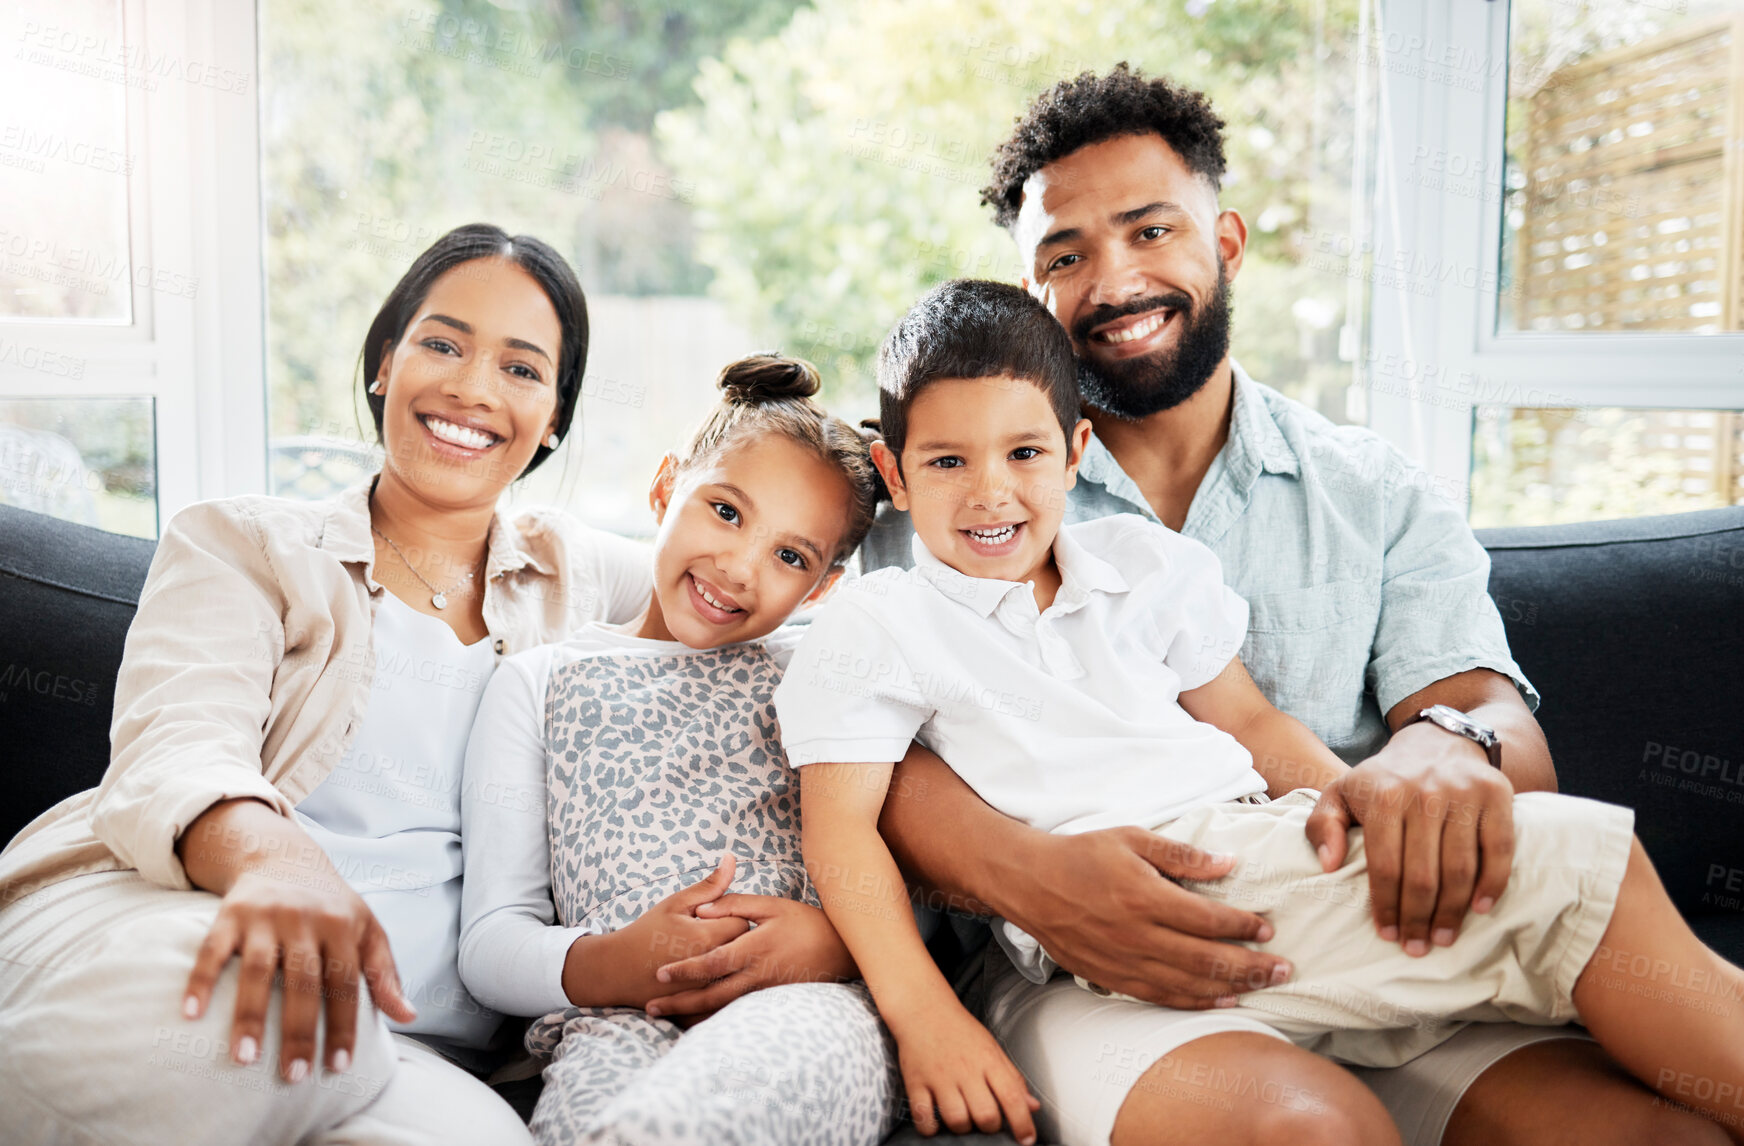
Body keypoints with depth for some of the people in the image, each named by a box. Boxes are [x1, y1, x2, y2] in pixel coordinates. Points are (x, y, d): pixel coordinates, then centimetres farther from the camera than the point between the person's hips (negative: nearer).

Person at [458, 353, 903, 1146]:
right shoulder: (536, 684, 19)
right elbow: (489, 940, 11)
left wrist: (841, 940, -12)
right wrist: (606, 966, -11)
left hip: (805, 1006, 0)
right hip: (614, 1020, 1)